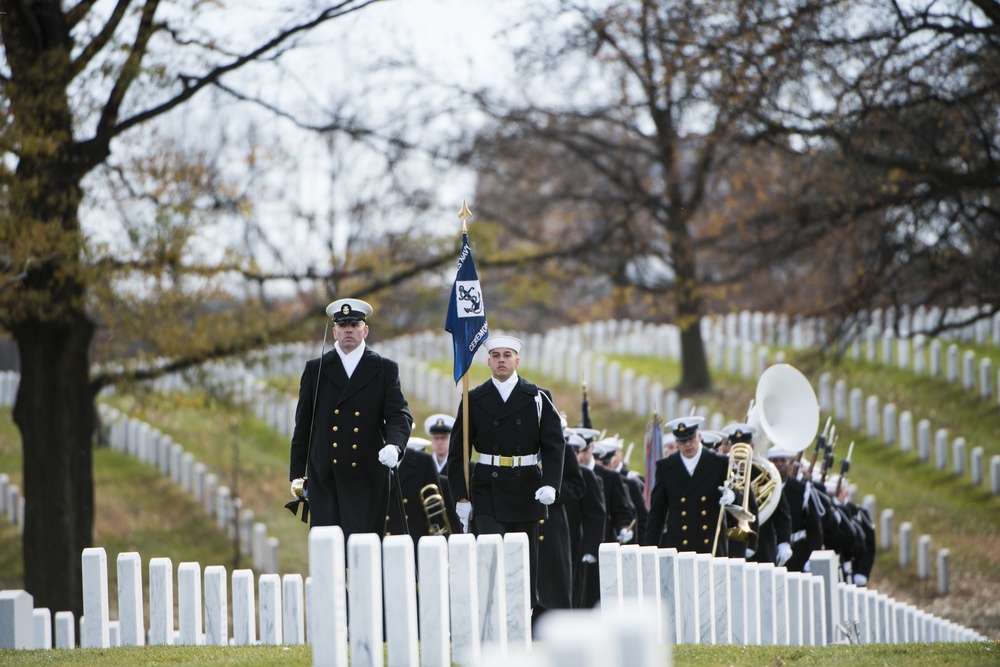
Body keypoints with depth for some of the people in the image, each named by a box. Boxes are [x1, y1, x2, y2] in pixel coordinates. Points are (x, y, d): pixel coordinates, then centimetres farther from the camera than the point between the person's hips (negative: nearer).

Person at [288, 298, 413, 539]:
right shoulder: (315, 370, 11)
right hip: (324, 481, 1)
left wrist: (393, 445, -23)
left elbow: (399, 415, -1)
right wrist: (297, 474, 9)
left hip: (367, 480, -1)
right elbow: (303, 425, 13)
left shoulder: (385, 369, 8)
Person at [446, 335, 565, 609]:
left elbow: (554, 445, 1)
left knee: (526, 559, 5)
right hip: (487, 490, -1)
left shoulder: (537, 398, 5)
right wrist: (461, 496, -2)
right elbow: (458, 451, 6)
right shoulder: (474, 400, 6)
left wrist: (550, 483, -15)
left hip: (526, 490, 1)